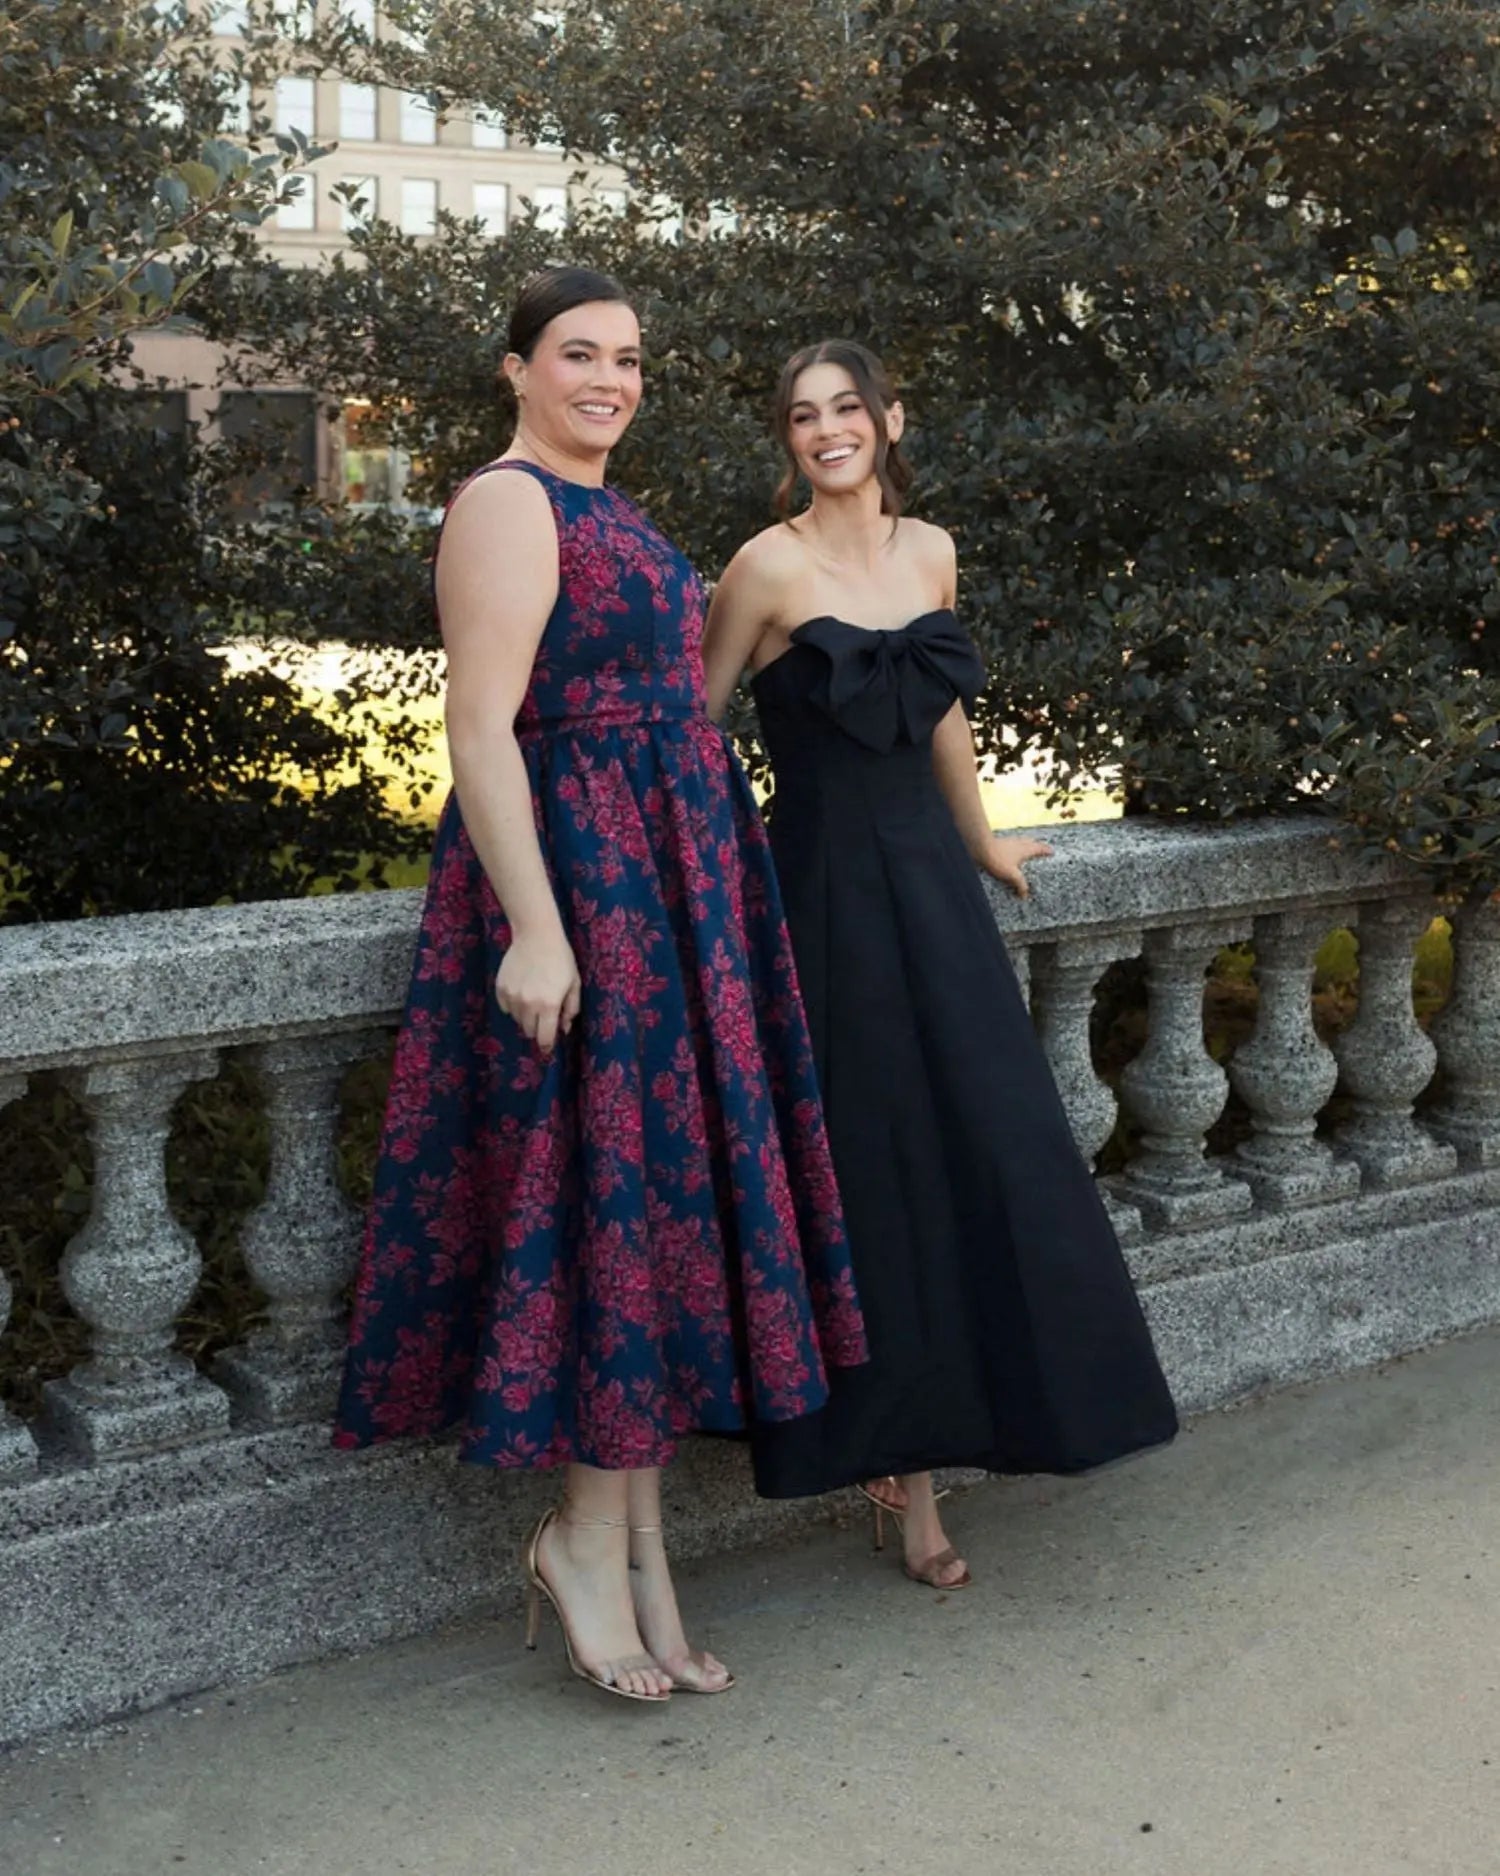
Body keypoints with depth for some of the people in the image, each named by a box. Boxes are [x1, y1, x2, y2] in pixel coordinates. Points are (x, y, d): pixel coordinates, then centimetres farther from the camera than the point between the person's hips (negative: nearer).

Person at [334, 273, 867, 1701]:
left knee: (658, 1193, 9)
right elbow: (479, 725, -18)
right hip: (575, 875, -9)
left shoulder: (604, 511, 20)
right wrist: (533, 927, -25)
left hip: (670, 881, 10)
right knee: (612, 1191, -6)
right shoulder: (506, 504, -9)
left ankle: (630, 1552, 18)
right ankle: (592, 1540, 10)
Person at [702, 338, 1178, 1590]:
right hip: (828, 887, -6)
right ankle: (901, 1468, 15)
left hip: (932, 875, 6)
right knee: (875, 1172, 0)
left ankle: (924, 1440, 23)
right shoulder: (771, 565, -9)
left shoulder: (930, 551, 8)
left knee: (990, 1152, 6)